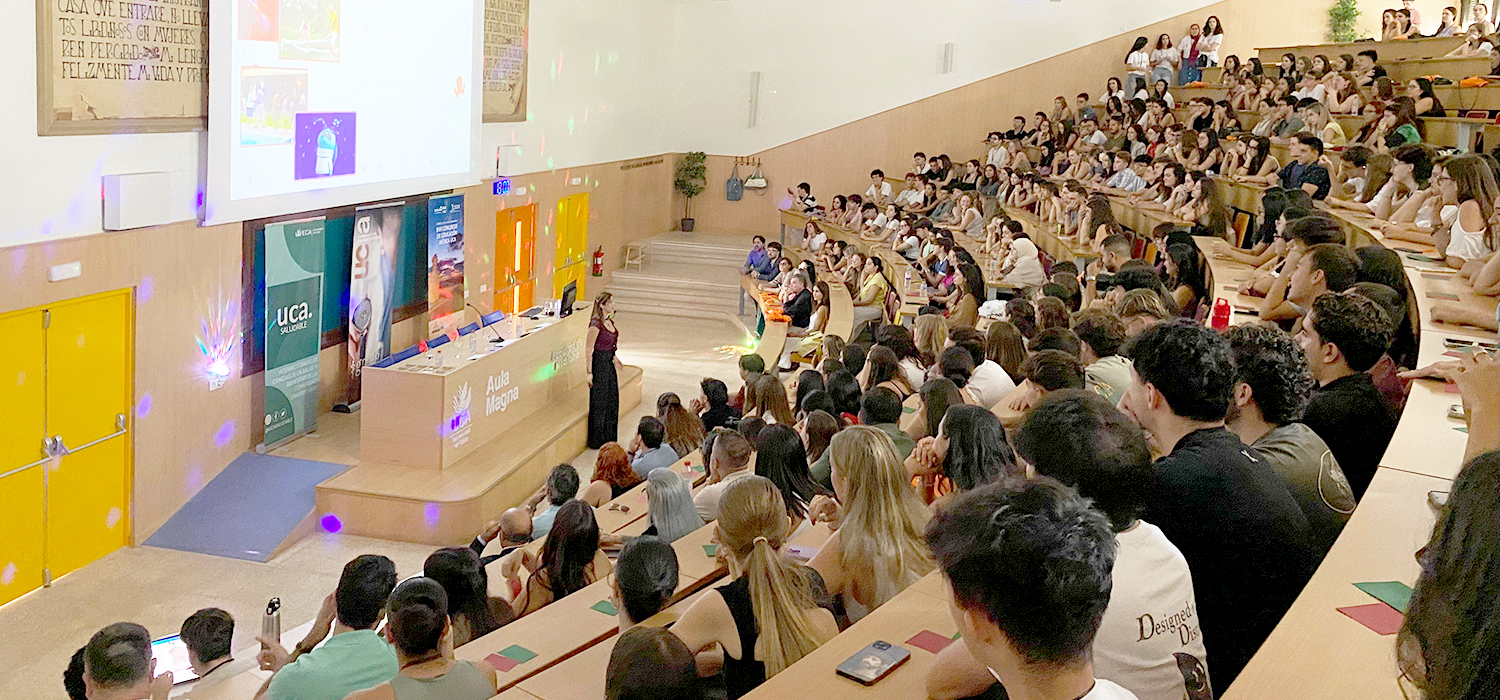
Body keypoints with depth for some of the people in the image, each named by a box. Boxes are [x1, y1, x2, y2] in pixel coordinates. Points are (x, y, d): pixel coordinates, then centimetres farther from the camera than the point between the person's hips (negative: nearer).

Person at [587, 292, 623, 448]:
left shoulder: (609, 321, 7)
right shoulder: (596, 324, -19)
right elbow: (589, 349, -18)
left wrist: (615, 359, 20)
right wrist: (589, 372, -19)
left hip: (609, 365, 9)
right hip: (599, 364, -9)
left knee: (612, 401, 14)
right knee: (599, 404, 1)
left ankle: (609, 438, 26)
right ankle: (597, 441, 12)